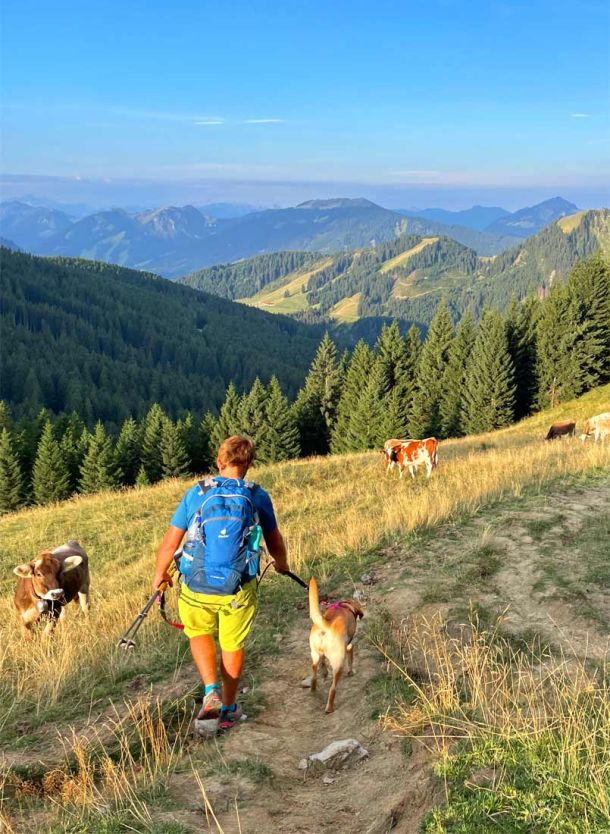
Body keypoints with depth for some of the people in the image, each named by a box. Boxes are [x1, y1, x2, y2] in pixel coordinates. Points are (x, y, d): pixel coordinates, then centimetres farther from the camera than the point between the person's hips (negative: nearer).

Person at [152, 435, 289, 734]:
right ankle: (228, 709, 36)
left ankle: (211, 692, 8)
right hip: (239, 589, 0)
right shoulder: (258, 496, -3)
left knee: (200, 633, 26)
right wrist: (281, 564, 30)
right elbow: (275, 542, 8)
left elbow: (170, 543, -3)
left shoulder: (195, 493, -5)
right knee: (233, 645, 21)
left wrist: (159, 575, 15)